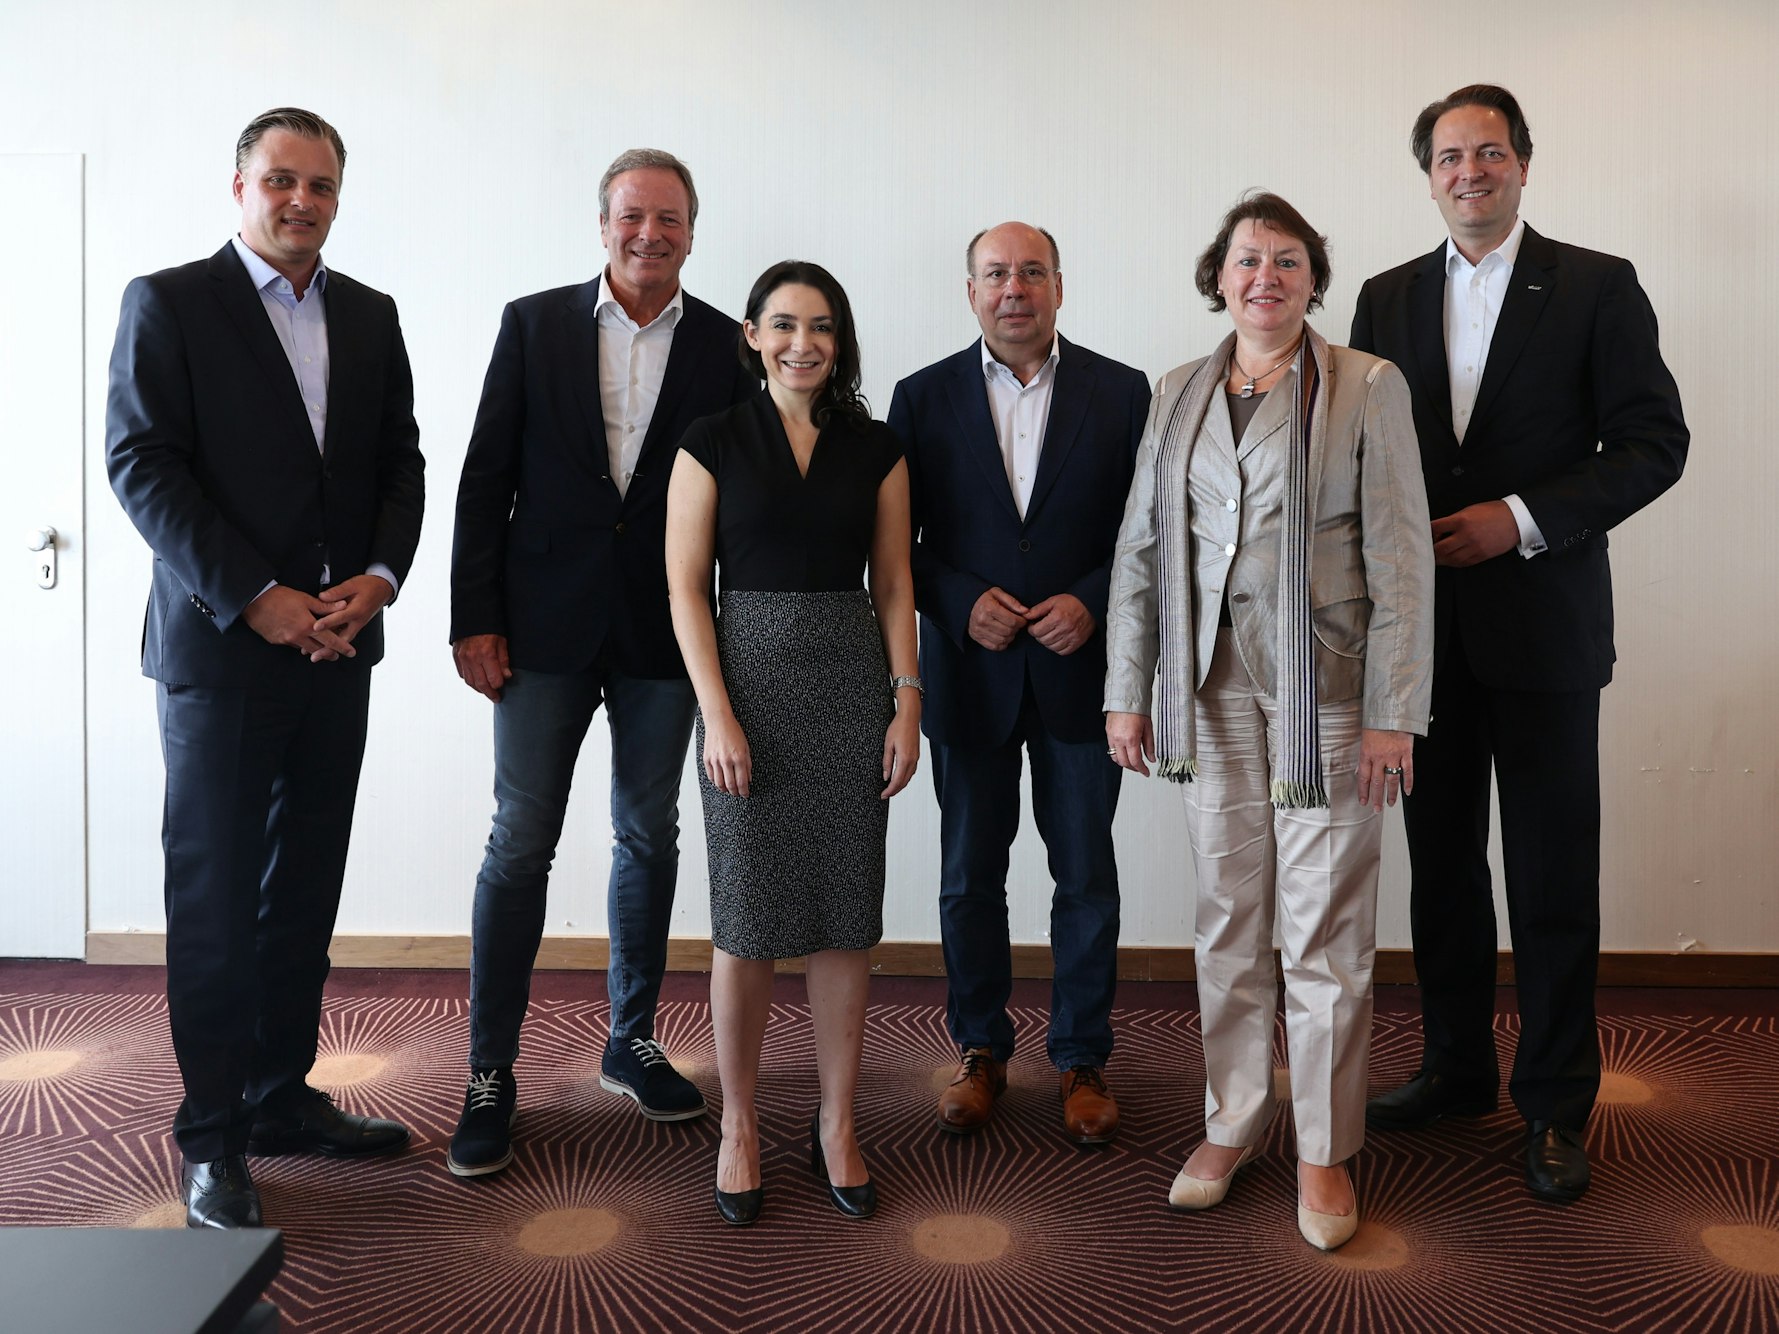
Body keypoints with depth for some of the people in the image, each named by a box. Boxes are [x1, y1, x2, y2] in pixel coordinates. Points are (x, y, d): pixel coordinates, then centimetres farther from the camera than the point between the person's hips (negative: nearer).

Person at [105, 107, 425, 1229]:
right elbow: (141, 464, -9)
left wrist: (380, 576, -6)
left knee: (306, 885, 11)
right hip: (220, 643, -5)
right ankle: (213, 1137, 14)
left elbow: (401, 463, 12)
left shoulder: (370, 317, 13)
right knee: (214, 893, 2)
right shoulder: (168, 302, -2)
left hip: (337, 640, 5)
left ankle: (283, 1096, 25)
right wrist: (254, 597, -16)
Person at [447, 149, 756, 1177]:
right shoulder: (533, 325, 2)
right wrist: (474, 617, -5)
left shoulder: (728, 347, 3)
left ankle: (633, 1041, 29)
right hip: (547, 626, -1)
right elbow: (486, 477, 1)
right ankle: (491, 1076, 11)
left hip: (664, 631, 1)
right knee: (521, 844, 0)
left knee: (650, 836, 12)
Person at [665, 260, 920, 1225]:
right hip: (747, 680, -2)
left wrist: (907, 701, -1)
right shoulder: (713, 442, 2)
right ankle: (738, 1126, 19)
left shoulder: (875, 450, 8)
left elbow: (894, 584, 8)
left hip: (852, 684, 2)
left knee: (848, 914, 6)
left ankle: (836, 1126, 20)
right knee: (747, 917, 2)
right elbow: (686, 586, -2)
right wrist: (718, 714, -10)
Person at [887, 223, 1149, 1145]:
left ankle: (1082, 1058, 25)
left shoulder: (1122, 393, 1)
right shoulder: (923, 397, 3)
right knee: (970, 877, 10)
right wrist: (962, 602, -13)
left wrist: (1092, 602, -13)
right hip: (970, 672, 1)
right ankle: (980, 1050, 28)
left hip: (1080, 669, 0)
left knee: (1086, 875, 8)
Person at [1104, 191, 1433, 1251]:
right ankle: (1232, 1124, 27)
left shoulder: (1368, 388, -1)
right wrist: (1127, 690, 4)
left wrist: (1393, 713, -11)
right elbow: (1141, 550, 10)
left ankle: (1326, 1148, 20)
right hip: (1213, 687, 3)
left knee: (1327, 932, 3)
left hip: (1325, 687, -3)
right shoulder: (1178, 395, 10)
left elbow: (1402, 556, -6)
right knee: (1227, 917, 11)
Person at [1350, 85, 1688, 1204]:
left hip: (1543, 626, -3)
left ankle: (1556, 1103, 17)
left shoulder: (1597, 287, 1)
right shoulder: (1388, 299, 11)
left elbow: (1654, 441, -4)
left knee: (1554, 880, 3)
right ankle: (1458, 1069, 28)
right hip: (1423, 627, 4)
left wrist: (1522, 517, -14)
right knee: (1442, 864, 12)